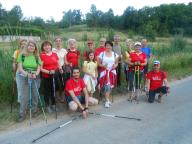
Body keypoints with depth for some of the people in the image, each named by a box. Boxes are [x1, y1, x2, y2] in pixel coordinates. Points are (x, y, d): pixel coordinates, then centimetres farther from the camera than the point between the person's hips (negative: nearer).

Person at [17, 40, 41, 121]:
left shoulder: (37, 57, 6)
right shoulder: (22, 55, 1)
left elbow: (39, 68, 3)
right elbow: (20, 68, -6)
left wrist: (35, 74, -19)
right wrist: (27, 74, -23)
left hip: (35, 78, 2)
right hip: (24, 77, -2)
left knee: (35, 95, 7)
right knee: (24, 96, -3)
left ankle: (34, 111, 24)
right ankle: (22, 114, 6)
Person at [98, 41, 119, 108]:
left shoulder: (115, 54, 7)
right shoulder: (102, 54, 0)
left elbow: (116, 63, 10)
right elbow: (99, 63, 1)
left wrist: (115, 66, -12)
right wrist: (103, 65, -19)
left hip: (112, 72, 3)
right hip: (104, 72, -3)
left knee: (110, 85, 6)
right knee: (107, 85, -12)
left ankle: (107, 99, 25)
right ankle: (107, 101, -4)